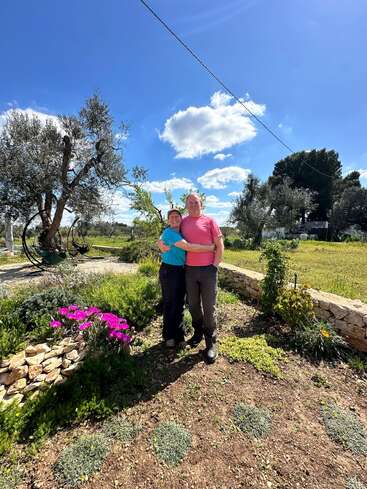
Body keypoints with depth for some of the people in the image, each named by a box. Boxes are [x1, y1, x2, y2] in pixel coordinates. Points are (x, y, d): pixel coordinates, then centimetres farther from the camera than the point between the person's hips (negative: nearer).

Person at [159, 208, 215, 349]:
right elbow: (189, 247, -24)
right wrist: (210, 248, -18)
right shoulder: (169, 233, -15)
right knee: (170, 304, 6)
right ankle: (169, 336, 25)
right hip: (169, 271, -7)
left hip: (181, 271, 7)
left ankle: (179, 336, 25)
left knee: (180, 304, 11)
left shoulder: (180, 233, 10)